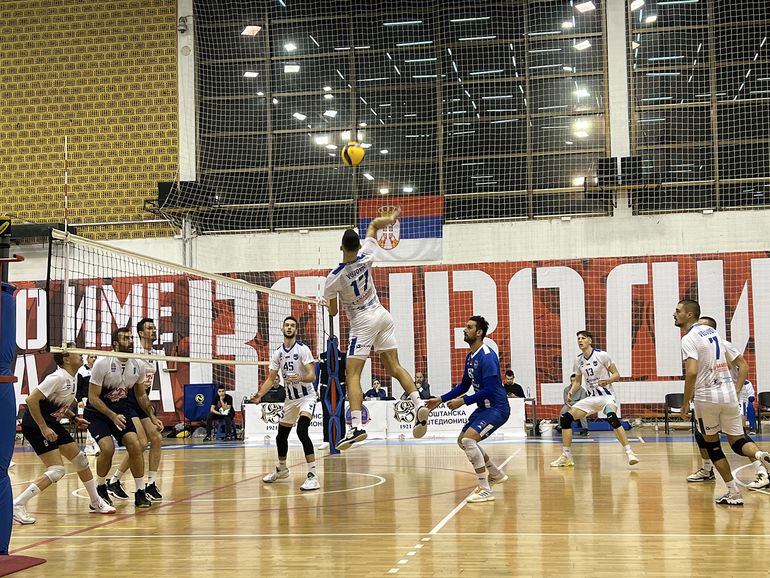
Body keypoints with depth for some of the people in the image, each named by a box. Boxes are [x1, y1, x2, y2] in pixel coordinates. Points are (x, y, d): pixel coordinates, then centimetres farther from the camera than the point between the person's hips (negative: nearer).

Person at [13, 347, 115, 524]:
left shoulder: (71, 378, 7)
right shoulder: (58, 377, -21)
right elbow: (31, 400, -26)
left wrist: (74, 418, 7)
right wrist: (43, 428, -25)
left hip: (52, 424, 10)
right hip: (35, 425, -10)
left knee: (80, 459, 13)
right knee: (56, 471, -16)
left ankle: (96, 503, 28)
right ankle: (17, 505, -12)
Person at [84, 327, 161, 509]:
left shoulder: (138, 366, -6)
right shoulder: (102, 364, -21)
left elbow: (141, 394, 10)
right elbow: (93, 398, -18)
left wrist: (151, 415, -1)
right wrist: (113, 416, -26)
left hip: (121, 411, 5)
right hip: (97, 413, -4)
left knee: (135, 446, -13)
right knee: (108, 447, -23)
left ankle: (140, 493, -3)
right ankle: (100, 489, 2)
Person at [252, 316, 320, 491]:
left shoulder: (302, 349, -13)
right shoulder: (278, 353, 4)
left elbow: (312, 376, -21)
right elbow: (271, 379, 6)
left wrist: (300, 378, -42)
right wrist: (260, 394, -10)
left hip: (306, 396, -6)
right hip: (290, 399, 7)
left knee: (301, 431, -27)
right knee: (281, 435, 15)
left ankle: (313, 475, -29)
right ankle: (281, 469, 41)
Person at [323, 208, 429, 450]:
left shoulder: (334, 278, -16)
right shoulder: (366, 257, -6)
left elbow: (332, 311, -1)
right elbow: (373, 226, 12)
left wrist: (327, 302, 17)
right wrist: (390, 219, 6)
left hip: (363, 323, -6)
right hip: (383, 316, 6)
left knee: (352, 374, -9)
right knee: (394, 367, 10)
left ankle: (356, 426, -25)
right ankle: (419, 403, -9)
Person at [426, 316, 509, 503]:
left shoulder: (487, 356, -22)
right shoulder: (470, 356, 8)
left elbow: (489, 390, -27)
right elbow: (464, 385, 18)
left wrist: (464, 401, -25)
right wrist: (440, 399, 13)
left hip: (497, 408, -10)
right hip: (483, 407, 10)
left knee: (468, 439, -24)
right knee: (463, 440, 19)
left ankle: (485, 490, -19)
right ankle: (496, 474, 34)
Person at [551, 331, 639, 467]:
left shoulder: (602, 355, -10)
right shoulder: (578, 360, 6)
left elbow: (616, 375, -7)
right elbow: (578, 381, 17)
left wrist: (607, 381, -27)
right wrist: (571, 392, -2)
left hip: (606, 395, -6)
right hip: (591, 397, 6)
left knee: (612, 417, -37)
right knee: (565, 418, -6)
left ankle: (629, 453, -32)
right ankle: (566, 457, 4)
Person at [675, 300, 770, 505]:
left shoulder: (689, 338, -10)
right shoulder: (711, 331, 15)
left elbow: (692, 372, -23)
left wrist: (685, 404, -16)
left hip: (706, 396, -6)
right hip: (729, 393, 6)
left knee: (711, 444, 10)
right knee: (737, 440, 12)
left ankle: (734, 492, 8)